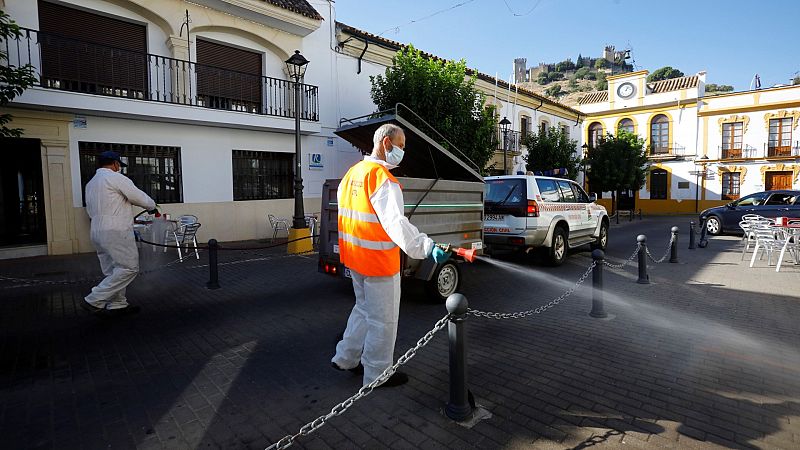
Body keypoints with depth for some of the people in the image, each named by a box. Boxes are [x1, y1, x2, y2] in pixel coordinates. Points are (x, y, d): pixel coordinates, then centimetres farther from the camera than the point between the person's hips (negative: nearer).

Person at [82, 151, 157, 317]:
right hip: (116, 232, -10)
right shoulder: (115, 178, -7)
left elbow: (91, 211, 23)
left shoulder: (91, 183, 20)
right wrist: (152, 206, 12)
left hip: (97, 232, 10)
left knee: (113, 270, 13)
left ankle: (117, 304, 15)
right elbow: (140, 197, -8)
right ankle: (94, 301, -8)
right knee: (129, 268, -7)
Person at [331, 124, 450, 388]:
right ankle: (376, 374, 23)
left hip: (355, 258, 9)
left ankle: (345, 358, 36)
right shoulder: (383, 178, -20)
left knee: (363, 309, 26)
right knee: (383, 320, 8)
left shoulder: (352, 173, 9)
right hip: (379, 262, -9)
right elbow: (396, 223, -33)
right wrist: (428, 248, -41)